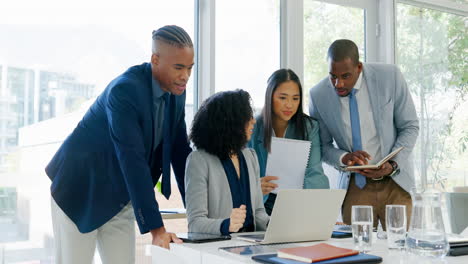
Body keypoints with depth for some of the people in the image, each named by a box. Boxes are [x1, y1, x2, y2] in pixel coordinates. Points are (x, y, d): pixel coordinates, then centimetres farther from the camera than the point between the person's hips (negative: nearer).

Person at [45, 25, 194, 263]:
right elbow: (133, 162, -32)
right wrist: (156, 229, -32)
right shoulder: (124, 90, -27)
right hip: (81, 190, -7)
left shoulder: (176, 93, -3)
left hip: (121, 197, 7)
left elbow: (180, 152, 2)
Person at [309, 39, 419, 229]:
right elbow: (323, 146, 3)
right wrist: (344, 158, -18)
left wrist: (393, 165, -17)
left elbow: (410, 127, -3)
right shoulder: (318, 95, -9)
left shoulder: (390, 76, -11)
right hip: (355, 186, 1)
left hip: (395, 183, 0)